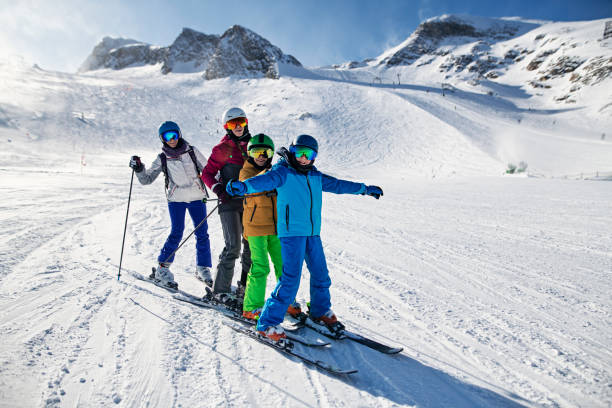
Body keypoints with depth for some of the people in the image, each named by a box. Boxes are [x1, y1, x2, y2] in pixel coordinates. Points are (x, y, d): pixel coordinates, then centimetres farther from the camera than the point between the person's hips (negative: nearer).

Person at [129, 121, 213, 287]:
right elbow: (147, 179, 3)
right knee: (176, 233, -9)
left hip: (197, 198, 1)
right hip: (176, 199, -1)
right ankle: (162, 268, 7)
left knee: (202, 233, 0)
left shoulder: (192, 151, 4)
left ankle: (203, 269, 13)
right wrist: (139, 169, -15)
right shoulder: (162, 158, 4)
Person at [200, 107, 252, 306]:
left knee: (251, 244, 8)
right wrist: (218, 188, -16)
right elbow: (207, 173, 0)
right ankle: (220, 290, 0)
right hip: (229, 202, -5)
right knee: (233, 246, -12)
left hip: (249, 201, 5)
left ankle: (246, 285, 25)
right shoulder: (222, 149, -2)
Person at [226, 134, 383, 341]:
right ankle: (268, 323, 1)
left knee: (320, 274, 14)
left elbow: (338, 185, 27)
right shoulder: (283, 172, -4)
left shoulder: (316, 176, 15)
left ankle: (321, 312, 38)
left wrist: (365, 189, 35)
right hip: (291, 232, -7)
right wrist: (243, 186, -43)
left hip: (313, 233, 7)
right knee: (291, 278, -12)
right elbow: (265, 180, -22)